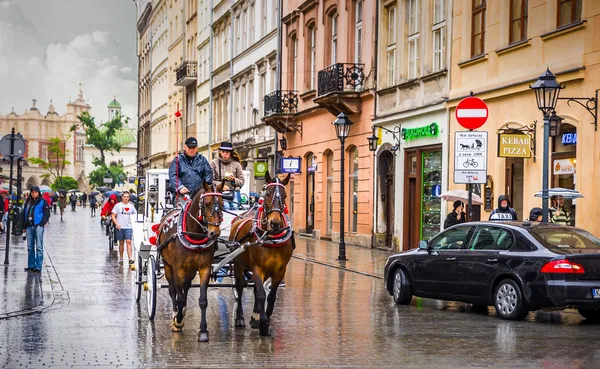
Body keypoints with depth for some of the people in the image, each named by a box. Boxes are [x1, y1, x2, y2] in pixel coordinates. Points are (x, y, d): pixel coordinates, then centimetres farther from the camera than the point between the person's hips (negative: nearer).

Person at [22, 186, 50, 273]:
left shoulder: (43, 202, 1)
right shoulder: (28, 202, 16)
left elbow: (47, 214, -2)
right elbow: (24, 214, 18)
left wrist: (41, 223, -12)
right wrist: (24, 226, 11)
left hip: (38, 226, -5)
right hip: (29, 226, 5)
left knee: (39, 247, -6)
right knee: (30, 247, 8)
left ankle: (38, 266, -6)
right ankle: (31, 265, 15)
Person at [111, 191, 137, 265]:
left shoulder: (131, 206, 9)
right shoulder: (118, 205, 2)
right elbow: (113, 215, -1)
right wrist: (116, 224, -13)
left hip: (129, 227, 1)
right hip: (120, 227, -1)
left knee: (128, 242, -11)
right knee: (121, 243, 8)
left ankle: (130, 258, -18)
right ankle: (121, 258, 18)